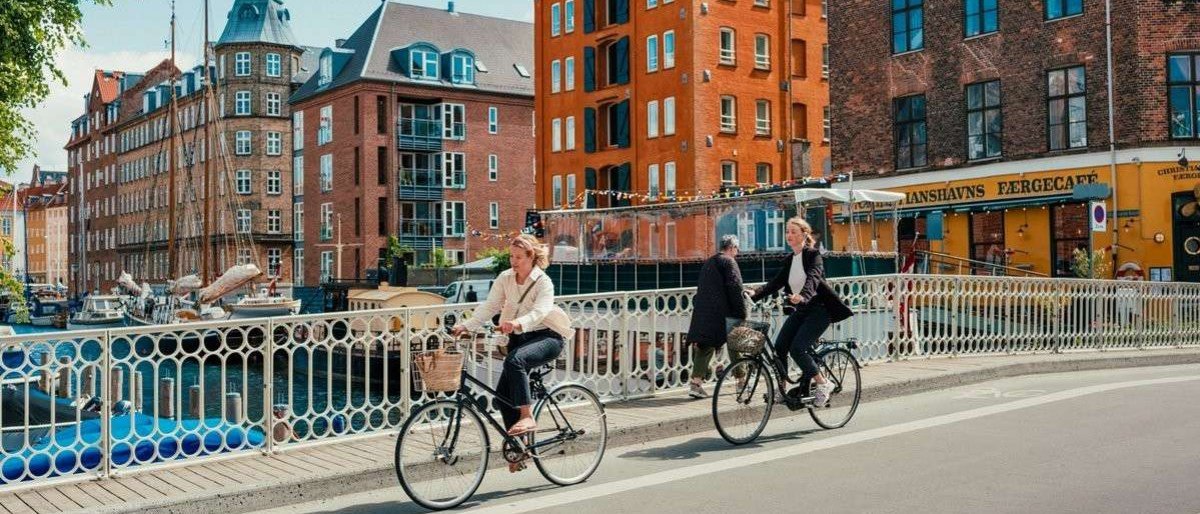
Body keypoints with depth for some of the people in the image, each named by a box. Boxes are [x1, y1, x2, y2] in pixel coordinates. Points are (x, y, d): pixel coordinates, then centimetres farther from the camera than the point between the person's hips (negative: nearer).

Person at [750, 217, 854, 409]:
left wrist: (802, 296, -47)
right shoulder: (789, 260, 11)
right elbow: (776, 282, 4)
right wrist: (755, 294, -12)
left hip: (819, 309, -7)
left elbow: (813, 278, -27)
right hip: (799, 310, 7)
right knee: (779, 347, -8)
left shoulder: (813, 255, -10)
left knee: (797, 348, -19)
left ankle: (823, 384, 0)